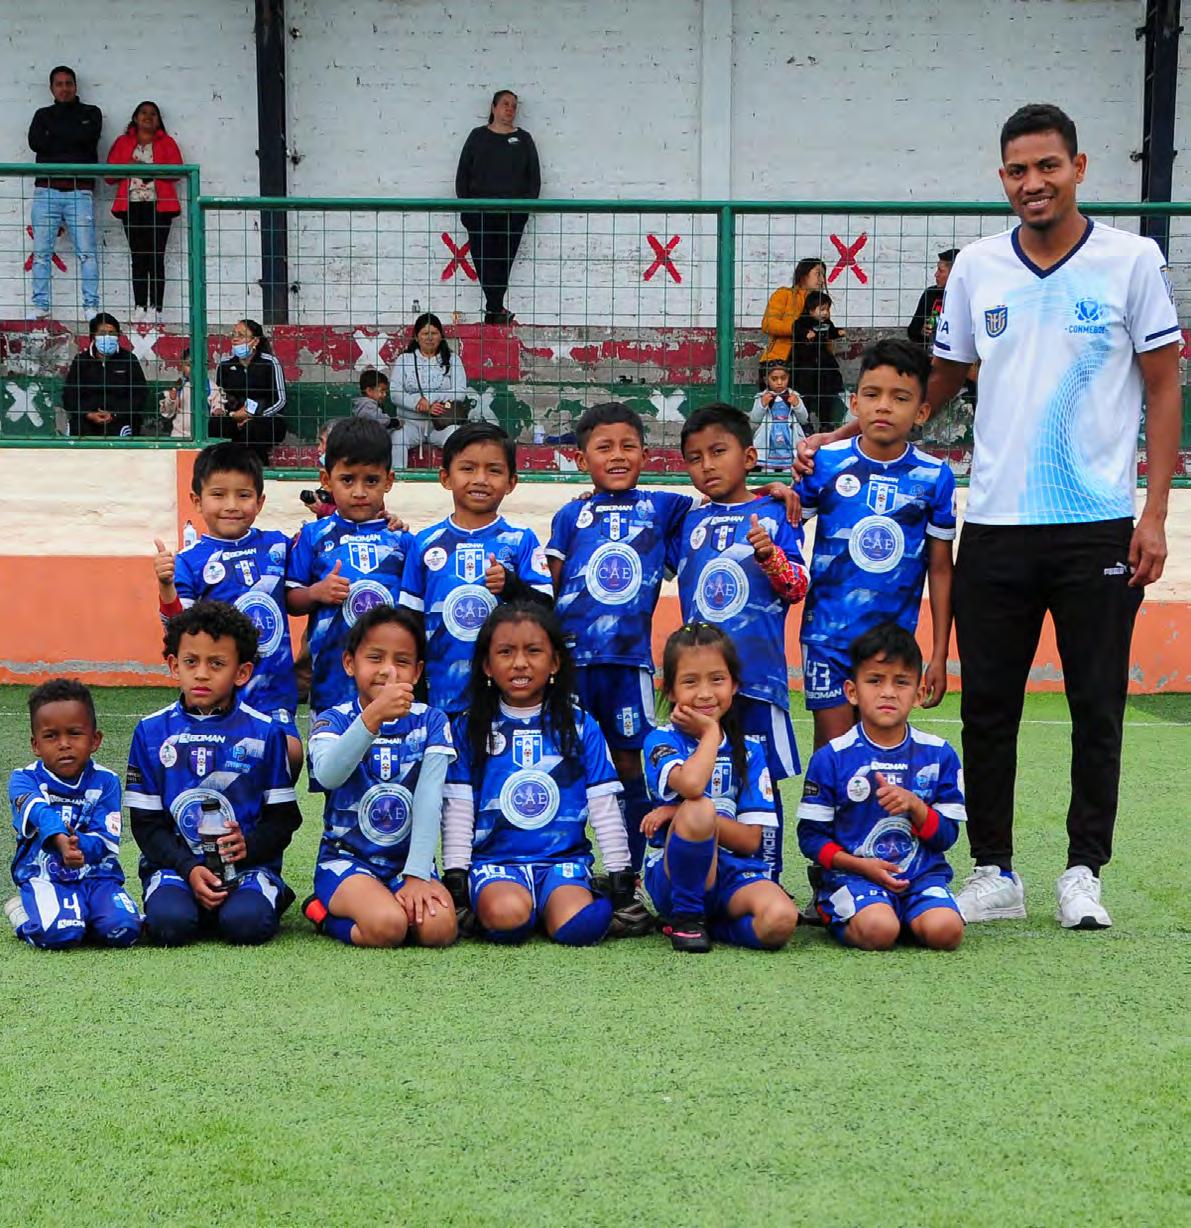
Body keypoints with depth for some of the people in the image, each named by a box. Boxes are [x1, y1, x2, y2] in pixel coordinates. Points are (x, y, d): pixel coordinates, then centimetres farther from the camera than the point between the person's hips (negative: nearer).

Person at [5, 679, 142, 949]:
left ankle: (83, 914, 8)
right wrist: (61, 840, -48)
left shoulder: (105, 782, 2)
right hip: (43, 875, -2)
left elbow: (106, 840, -8)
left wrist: (79, 846, -33)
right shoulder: (23, 779, -2)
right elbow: (39, 812, -26)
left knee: (122, 930, -27)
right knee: (58, 935, -32)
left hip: (98, 874, 2)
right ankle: (25, 915, 5)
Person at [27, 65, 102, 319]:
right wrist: (71, 141, -1)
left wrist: (54, 135, 0)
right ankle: (40, 306, 0)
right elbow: (35, 143, 0)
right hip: (46, 191, 2)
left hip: (79, 191, -2)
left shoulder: (91, 113, 14)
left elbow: (87, 136, -7)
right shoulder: (43, 115, 18)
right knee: (41, 253, -2)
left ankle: (91, 306, -7)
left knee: (86, 252, -8)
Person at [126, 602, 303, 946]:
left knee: (246, 923, -30)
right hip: (174, 863, 1)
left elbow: (284, 817, 7)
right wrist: (189, 869, -11)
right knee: (170, 924, -29)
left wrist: (249, 846, -14)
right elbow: (146, 823, 4)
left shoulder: (264, 733, 3)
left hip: (248, 863, -1)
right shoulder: (151, 732, 5)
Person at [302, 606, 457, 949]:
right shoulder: (334, 721, -3)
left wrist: (417, 876, -19)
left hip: (408, 860, 3)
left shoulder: (429, 722, 3)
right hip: (346, 860, -3)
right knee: (387, 926, -33)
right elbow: (328, 775, -27)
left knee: (438, 928, -27)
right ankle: (329, 907, 1)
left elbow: (429, 799, -8)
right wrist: (372, 716, -41)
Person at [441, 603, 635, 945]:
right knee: (507, 915, -34)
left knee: (577, 926, -30)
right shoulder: (470, 728, 6)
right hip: (495, 858, -1)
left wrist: (620, 879, 3)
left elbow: (605, 807, 7)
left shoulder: (580, 726, 7)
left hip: (564, 857, 1)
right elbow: (457, 810, 4)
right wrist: (455, 878, -3)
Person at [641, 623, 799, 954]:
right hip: (673, 874, -2)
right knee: (699, 808, -35)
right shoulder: (662, 740, -1)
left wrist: (682, 812, -14)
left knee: (780, 920, -33)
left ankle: (709, 923, -2)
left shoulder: (749, 750, 9)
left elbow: (751, 840, 0)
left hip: (735, 873, 2)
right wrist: (711, 732, -8)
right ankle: (685, 917, -13)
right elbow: (691, 784, -27)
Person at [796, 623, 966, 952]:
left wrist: (915, 805, -13)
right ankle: (843, 921, 0)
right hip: (853, 873, -3)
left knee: (945, 930, -27)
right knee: (879, 931, -33)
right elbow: (811, 835, 1)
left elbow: (947, 835, 6)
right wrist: (860, 865, -13)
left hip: (923, 874, 3)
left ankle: (907, 916, 5)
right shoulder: (831, 758, -1)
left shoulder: (938, 755, 6)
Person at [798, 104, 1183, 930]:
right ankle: (994, 873, 15)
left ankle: (1085, 872, 15)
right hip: (995, 527, 3)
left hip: (1100, 527, -2)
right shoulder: (977, 268, 7)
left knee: (1097, 708, 4)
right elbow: (940, 383, 17)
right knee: (988, 708, 5)